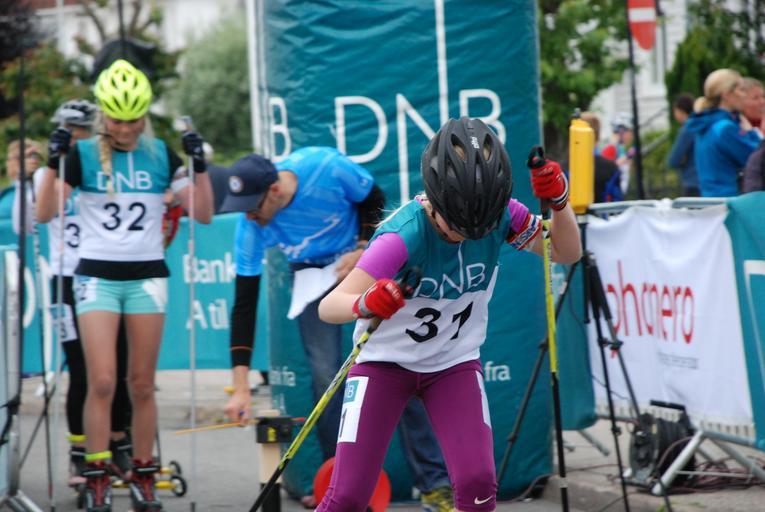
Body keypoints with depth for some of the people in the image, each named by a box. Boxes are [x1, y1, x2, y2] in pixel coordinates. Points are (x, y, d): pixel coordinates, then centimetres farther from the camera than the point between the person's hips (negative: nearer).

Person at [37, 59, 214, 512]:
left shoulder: (161, 155, 4)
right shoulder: (83, 154, -1)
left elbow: (204, 214, 4)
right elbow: (45, 213, -7)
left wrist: (200, 166, -9)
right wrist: (54, 164, -20)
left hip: (148, 275, 2)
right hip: (97, 275, -2)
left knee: (142, 385, 3)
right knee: (102, 382, -11)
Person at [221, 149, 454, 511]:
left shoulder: (328, 168, -31)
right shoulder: (250, 227, -24)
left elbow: (373, 201, -8)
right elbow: (244, 304, -20)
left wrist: (362, 250, -23)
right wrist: (241, 388, -23)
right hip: (310, 274, 2)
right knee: (325, 375, -10)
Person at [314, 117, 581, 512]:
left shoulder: (501, 216, -18)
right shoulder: (405, 234, -31)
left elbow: (567, 253, -4)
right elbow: (328, 306, -35)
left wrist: (559, 202, -24)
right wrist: (364, 304, -59)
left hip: (455, 364, 3)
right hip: (385, 360, -3)